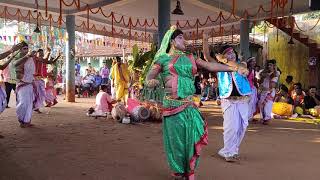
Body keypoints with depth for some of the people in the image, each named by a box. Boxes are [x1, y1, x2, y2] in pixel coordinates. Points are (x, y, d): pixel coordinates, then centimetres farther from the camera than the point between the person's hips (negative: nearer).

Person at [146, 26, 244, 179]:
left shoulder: (189, 58, 14)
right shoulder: (163, 59, 2)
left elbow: (210, 66, 13)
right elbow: (148, 79, -3)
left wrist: (233, 68, 11)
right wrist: (152, 82, -27)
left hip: (189, 105, 4)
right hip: (173, 105, -4)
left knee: (193, 137, 1)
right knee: (176, 140, 3)